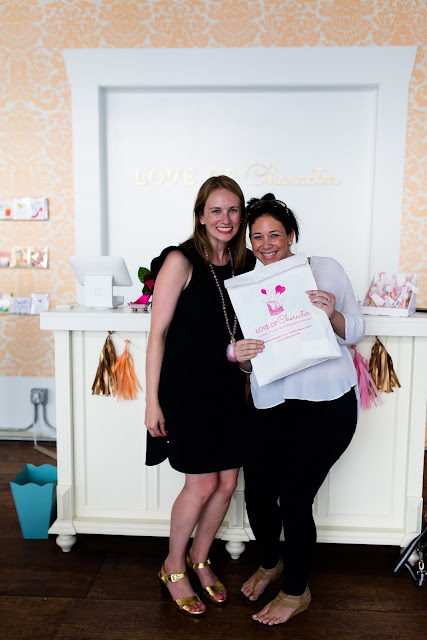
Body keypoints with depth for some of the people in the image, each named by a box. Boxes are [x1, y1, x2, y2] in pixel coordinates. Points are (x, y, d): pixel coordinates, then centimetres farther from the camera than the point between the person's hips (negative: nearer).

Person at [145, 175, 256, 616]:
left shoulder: (245, 264, 6)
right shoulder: (181, 262, -12)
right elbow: (158, 333, -12)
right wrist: (152, 400, -13)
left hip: (228, 387, 6)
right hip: (185, 386, -6)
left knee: (227, 481, 10)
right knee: (202, 484, 0)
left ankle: (199, 559, 36)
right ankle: (173, 567, 28)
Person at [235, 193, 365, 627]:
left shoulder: (325, 269, -1)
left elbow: (357, 331, 2)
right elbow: (251, 362, 10)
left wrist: (332, 315, -20)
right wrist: (241, 355, -13)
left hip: (325, 405, -4)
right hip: (268, 403, 4)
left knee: (294, 499, 1)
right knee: (257, 494, 9)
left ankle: (297, 592, 31)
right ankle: (270, 563, 44)